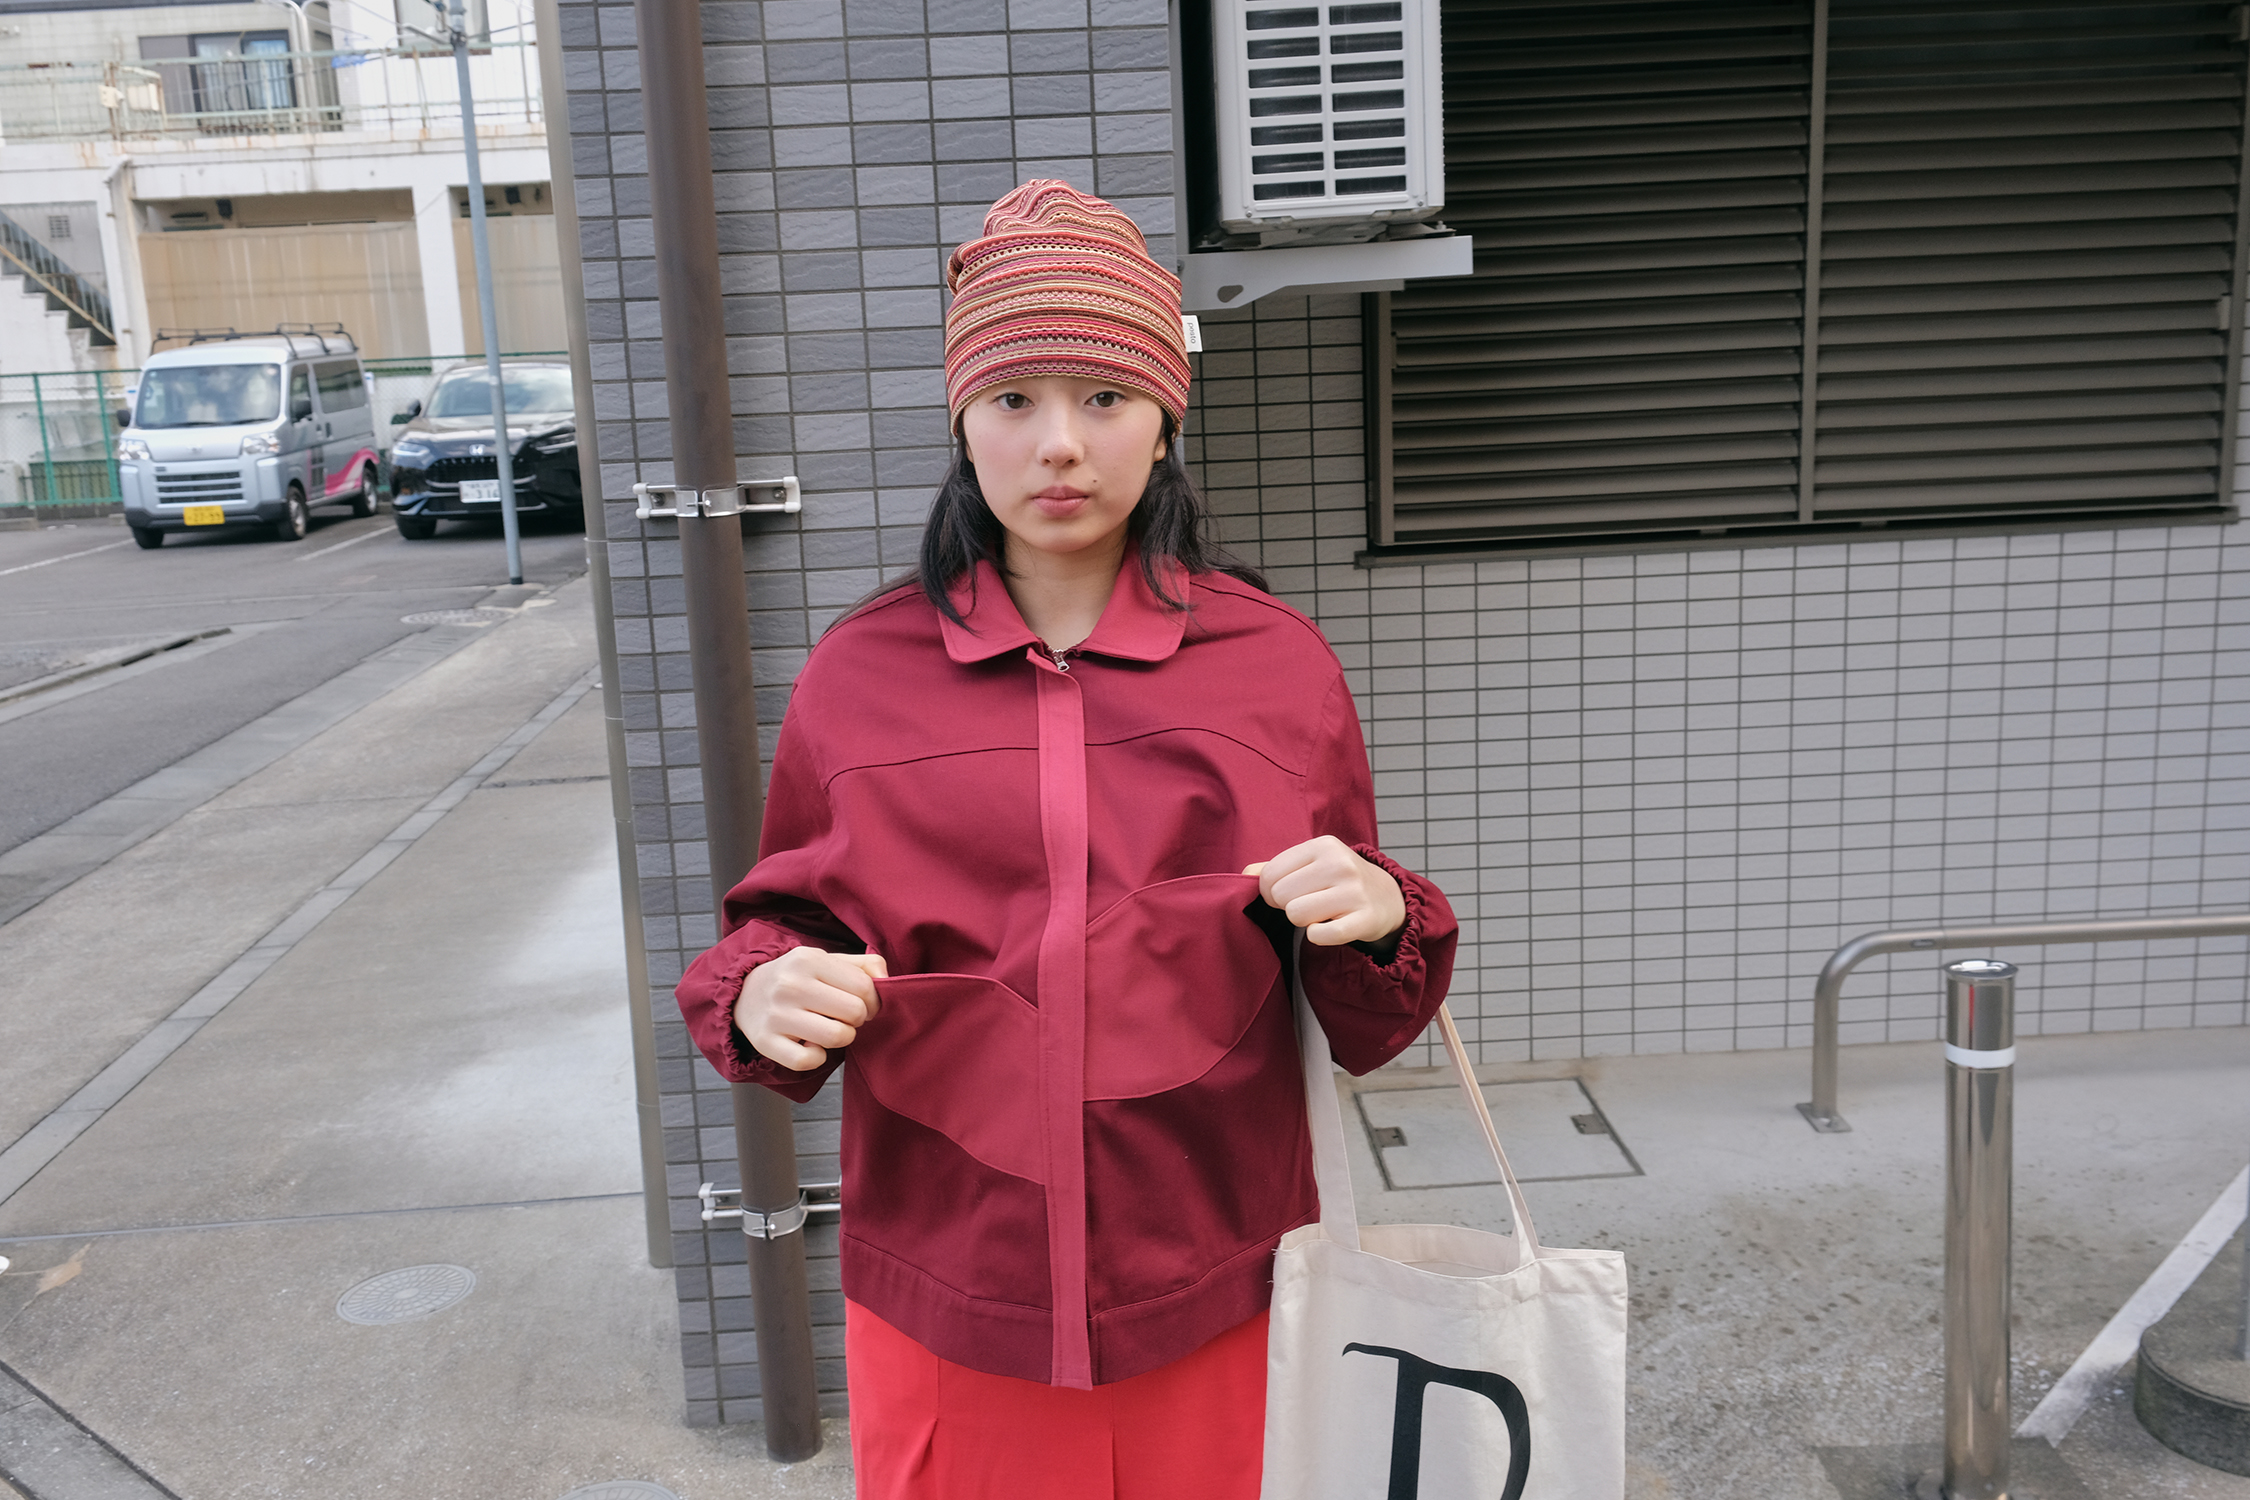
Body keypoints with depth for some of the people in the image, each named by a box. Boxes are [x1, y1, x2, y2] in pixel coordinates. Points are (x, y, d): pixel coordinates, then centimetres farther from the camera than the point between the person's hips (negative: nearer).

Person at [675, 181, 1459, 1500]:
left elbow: (1365, 1023, 5)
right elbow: (783, 926, 8)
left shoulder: (1281, 665, -2)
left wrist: (1380, 919, -17)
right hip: (948, 1313, 0)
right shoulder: (859, 679, -1)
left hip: (1214, 1304, 0)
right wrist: (762, 996, -14)